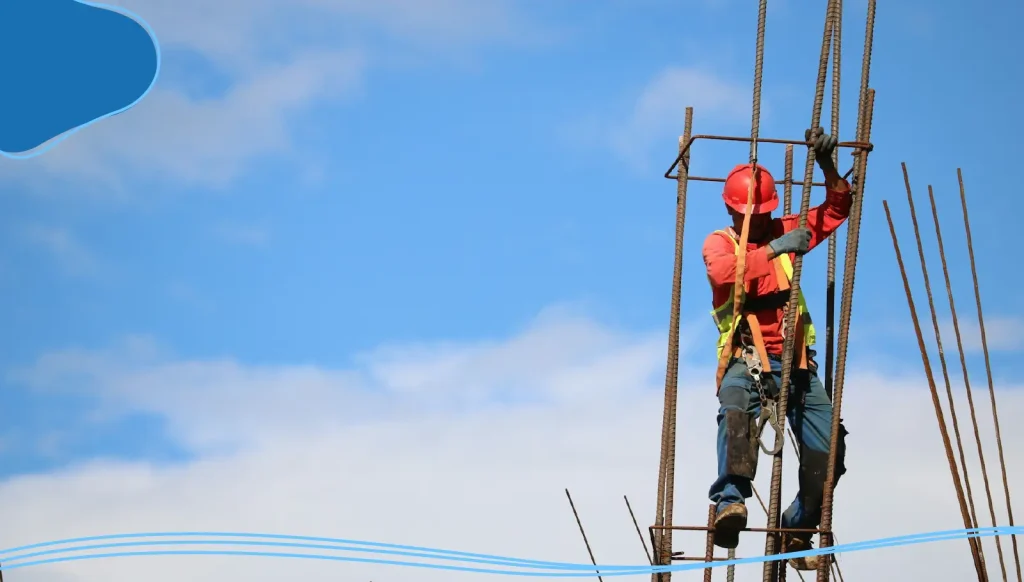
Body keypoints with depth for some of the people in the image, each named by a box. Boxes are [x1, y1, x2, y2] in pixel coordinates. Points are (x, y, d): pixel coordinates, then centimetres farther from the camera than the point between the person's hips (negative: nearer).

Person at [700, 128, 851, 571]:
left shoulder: (784, 231, 17)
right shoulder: (719, 242, 5)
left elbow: (836, 210, 15)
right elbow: (723, 273, -18)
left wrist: (827, 165, 0)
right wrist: (774, 249, -23)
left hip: (794, 359, 4)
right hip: (746, 357, -4)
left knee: (827, 449, -6)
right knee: (736, 410, -39)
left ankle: (797, 528, 11)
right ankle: (730, 499, -51)